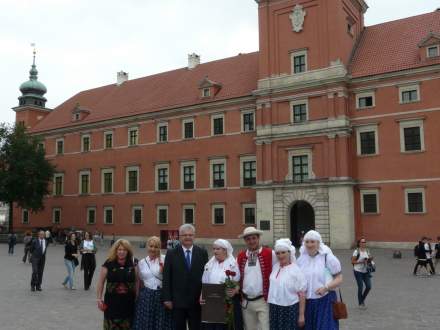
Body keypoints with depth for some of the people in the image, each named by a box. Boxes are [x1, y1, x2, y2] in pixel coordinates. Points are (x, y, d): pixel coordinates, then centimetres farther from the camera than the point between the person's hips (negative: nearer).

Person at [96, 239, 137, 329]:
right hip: (112, 301, -2)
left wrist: (137, 299, 6)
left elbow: (136, 282, 7)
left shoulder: (132, 264, 0)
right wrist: (99, 298, -1)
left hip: (128, 302, 2)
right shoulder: (108, 264, -6)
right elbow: (101, 282, 0)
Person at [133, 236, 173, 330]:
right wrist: (137, 297, 17)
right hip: (146, 297, 2)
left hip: (161, 296, -2)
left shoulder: (164, 259, -3)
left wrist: (163, 270, -20)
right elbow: (139, 282, 16)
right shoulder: (141, 262, 7)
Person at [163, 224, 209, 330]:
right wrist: (167, 298, -5)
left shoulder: (202, 253, 3)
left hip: (197, 301, 1)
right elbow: (167, 278, 0)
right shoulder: (171, 253, 1)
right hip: (177, 301, -1)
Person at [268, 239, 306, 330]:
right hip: (274, 309, 5)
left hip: (290, 309, -5)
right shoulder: (275, 267, 4)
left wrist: (301, 315, -10)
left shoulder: (296, 270, -11)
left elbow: (302, 295, -10)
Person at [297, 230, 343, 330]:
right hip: (306, 302, 4)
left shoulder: (327, 257, -5)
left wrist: (326, 287, -18)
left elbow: (339, 278, -3)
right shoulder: (301, 258, 7)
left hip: (325, 301, -3)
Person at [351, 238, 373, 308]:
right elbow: (352, 261, -11)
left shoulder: (367, 251, 5)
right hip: (358, 271, -5)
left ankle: (362, 299, 27)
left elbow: (369, 259, 16)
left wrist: (370, 259, -7)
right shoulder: (357, 251, -12)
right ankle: (360, 303, 17)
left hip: (366, 271, 5)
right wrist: (361, 261, -21)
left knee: (368, 287, 1)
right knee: (360, 287, -2)